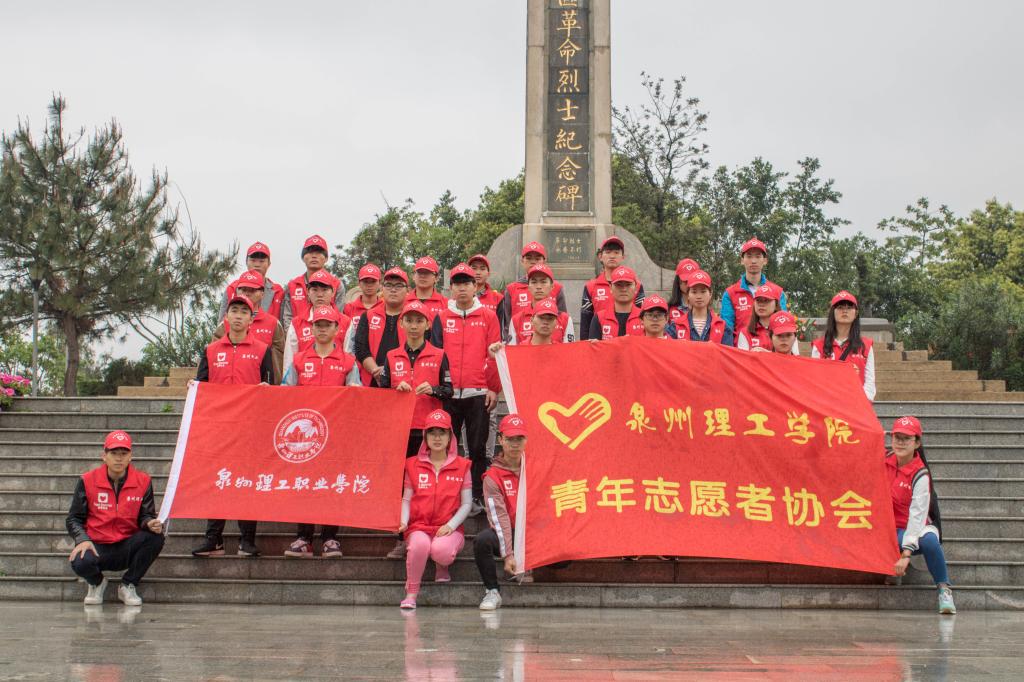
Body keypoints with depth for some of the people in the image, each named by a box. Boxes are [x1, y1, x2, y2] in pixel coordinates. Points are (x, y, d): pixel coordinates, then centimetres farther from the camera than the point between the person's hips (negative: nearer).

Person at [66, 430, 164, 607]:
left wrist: (151, 523, -22)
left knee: (156, 537, -28)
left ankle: (128, 586, -3)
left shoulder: (142, 481, 0)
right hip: (97, 547, -1)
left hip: (127, 548, 1)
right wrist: (83, 540, -17)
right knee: (80, 562, -35)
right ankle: (96, 583, 7)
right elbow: (74, 518, 3)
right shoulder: (88, 481, -1)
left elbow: (146, 515, 3)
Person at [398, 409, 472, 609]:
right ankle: (411, 593, -19)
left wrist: (451, 525, -10)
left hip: (449, 529, 0)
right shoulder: (413, 464, 10)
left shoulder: (461, 466, 7)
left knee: (441, 550, -35)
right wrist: (404, 521, -8)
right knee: (420, 543, -37)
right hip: (419, 526, 0)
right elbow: (406, 499, 12)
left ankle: (442, 567, 5)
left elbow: (466, 503, 5)